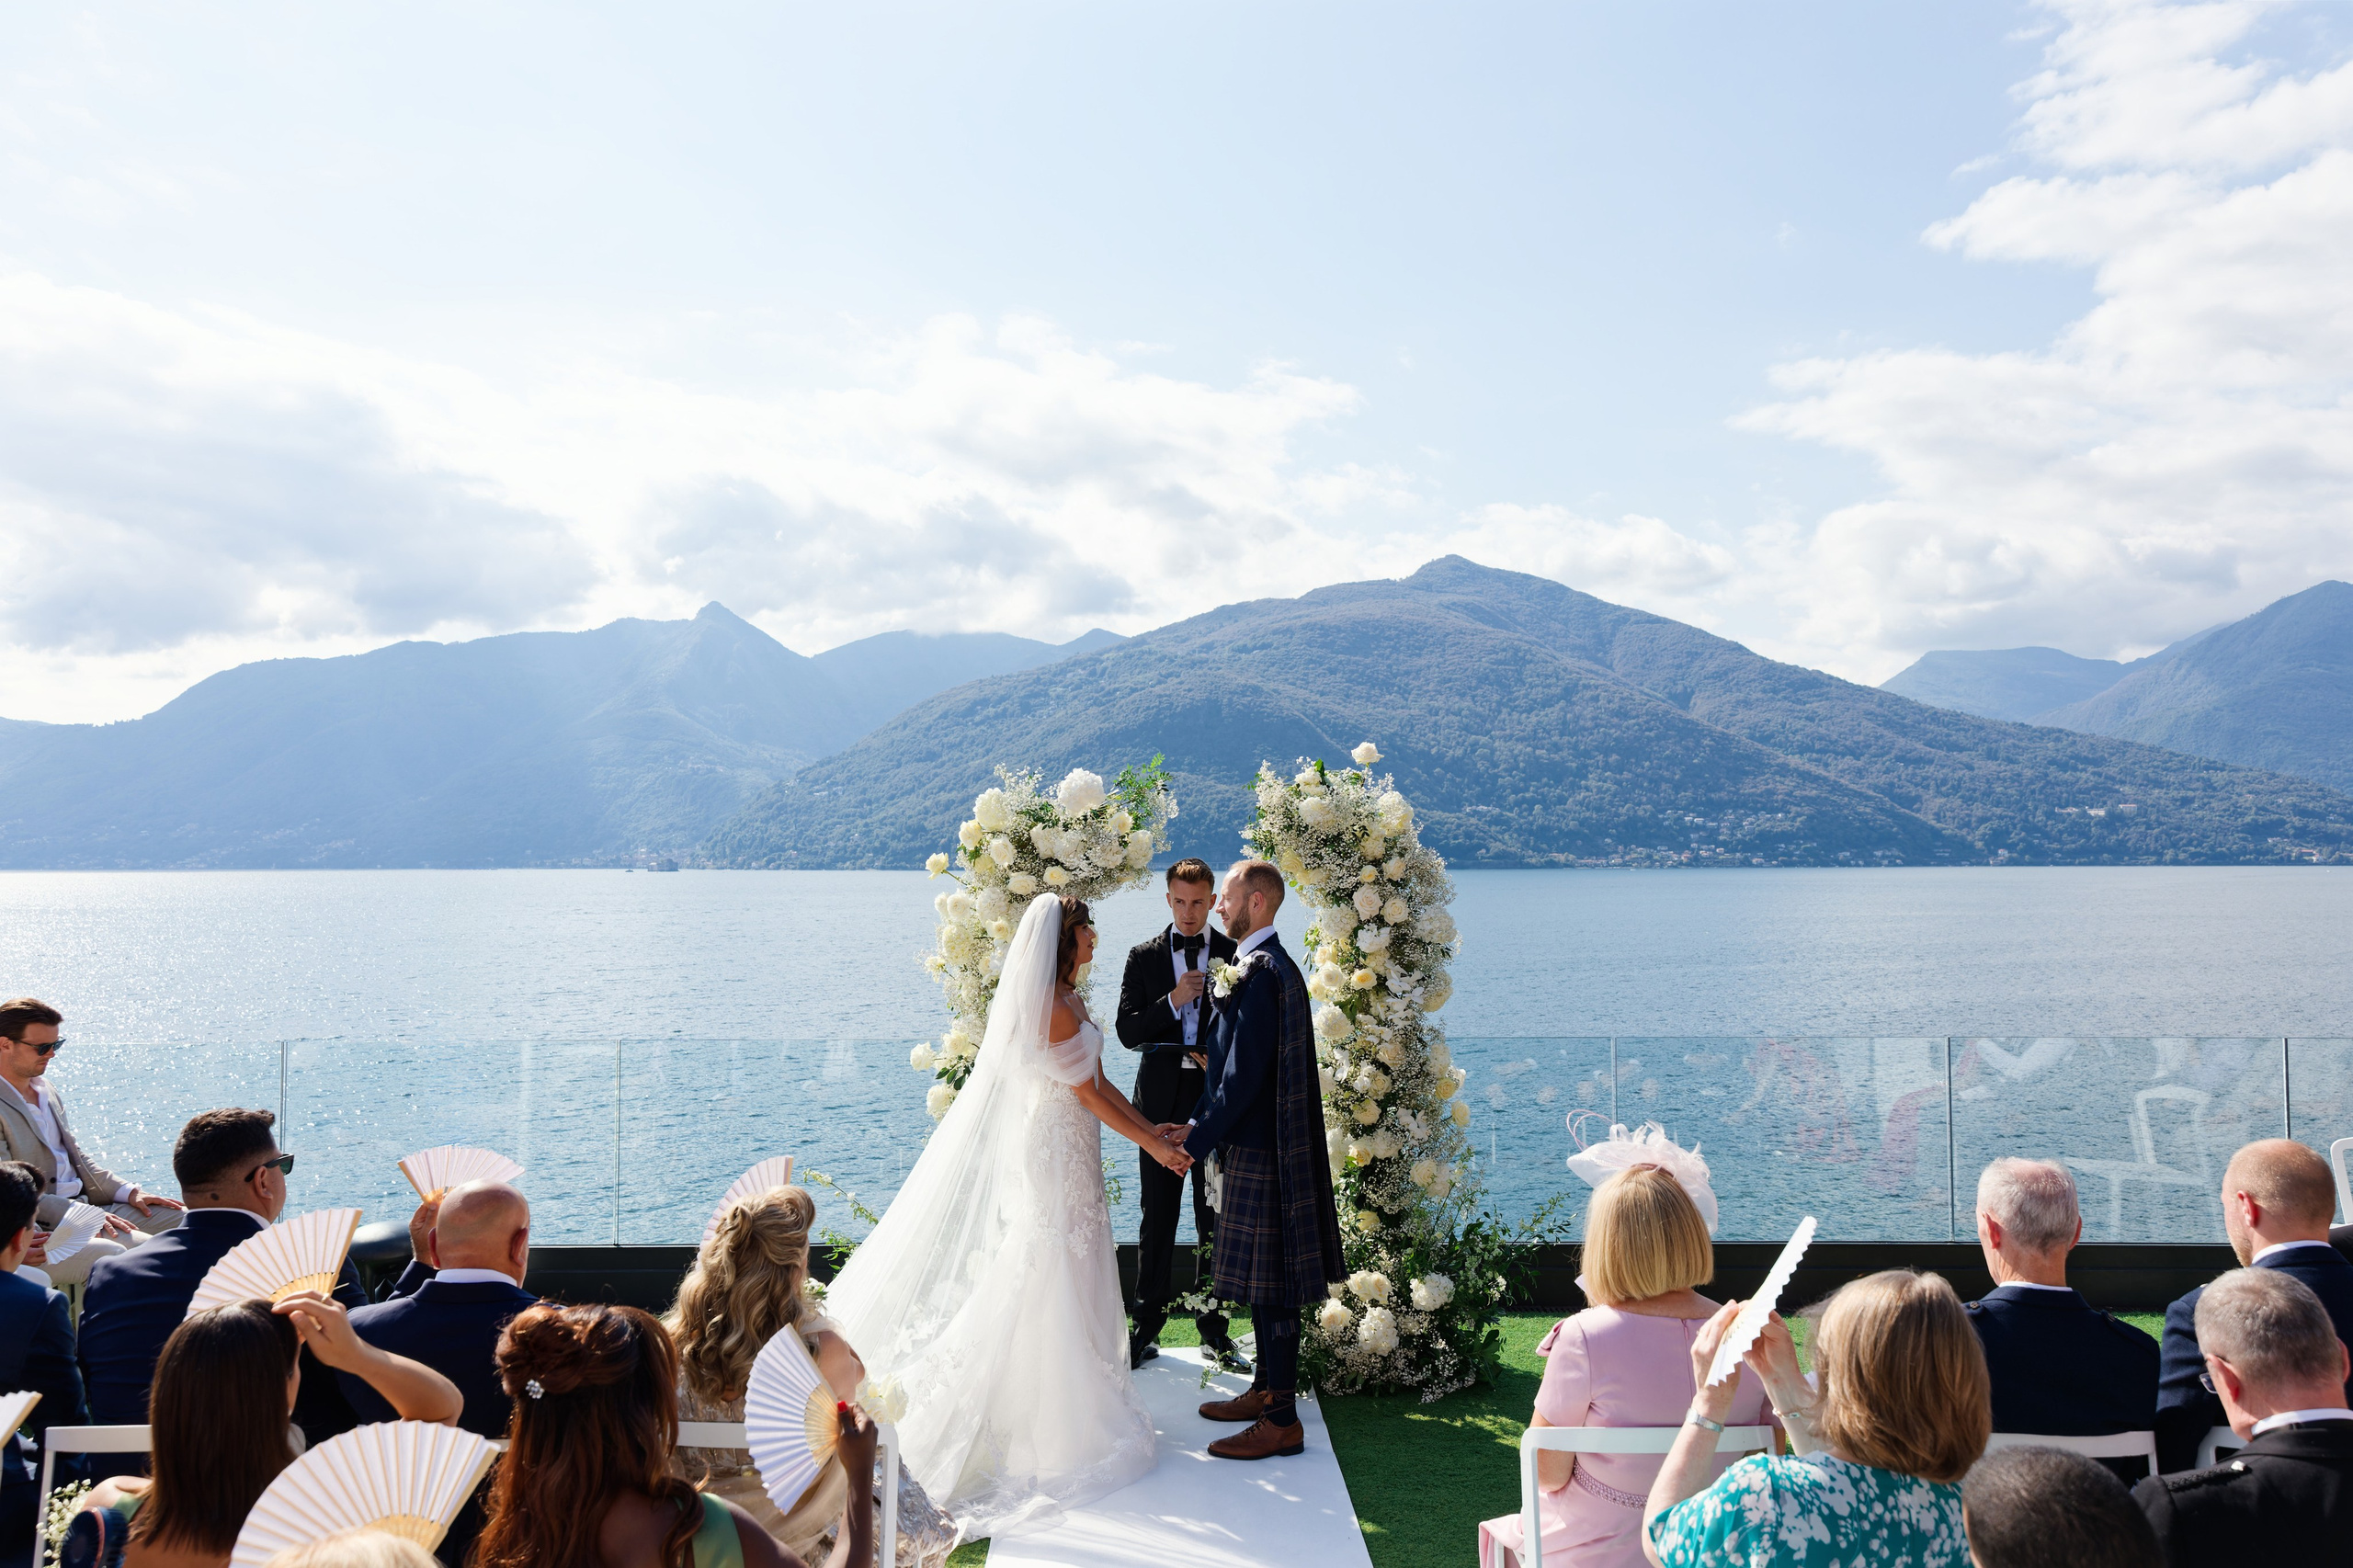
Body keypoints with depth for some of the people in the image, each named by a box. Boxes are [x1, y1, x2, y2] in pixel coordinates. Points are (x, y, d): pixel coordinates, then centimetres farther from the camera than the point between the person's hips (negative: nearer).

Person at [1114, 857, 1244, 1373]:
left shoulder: (1236, 955, 2)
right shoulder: (1144, 957, 5)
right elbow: (1127, 1031, -2)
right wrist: (1173, 1001, -15)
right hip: (1162, 1102, 1)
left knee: (1217, 1223, 6)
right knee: (1157, 1220, 6)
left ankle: (1215, 1331, 17)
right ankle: (1147, 1329, 15)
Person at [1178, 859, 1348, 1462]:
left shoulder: (1261, 972, -20)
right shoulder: (1268, 965, 12)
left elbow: (1245, 1074, -22)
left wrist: (1198, 1141, -13)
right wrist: (1201, 1124, 13)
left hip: (1260, 1151, -10)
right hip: (1263, 1145, 10)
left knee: (1268, 1283, -2)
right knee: (1266, 1281, 19)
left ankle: (1281, 1421, 6)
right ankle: (1269, 1387, 32)